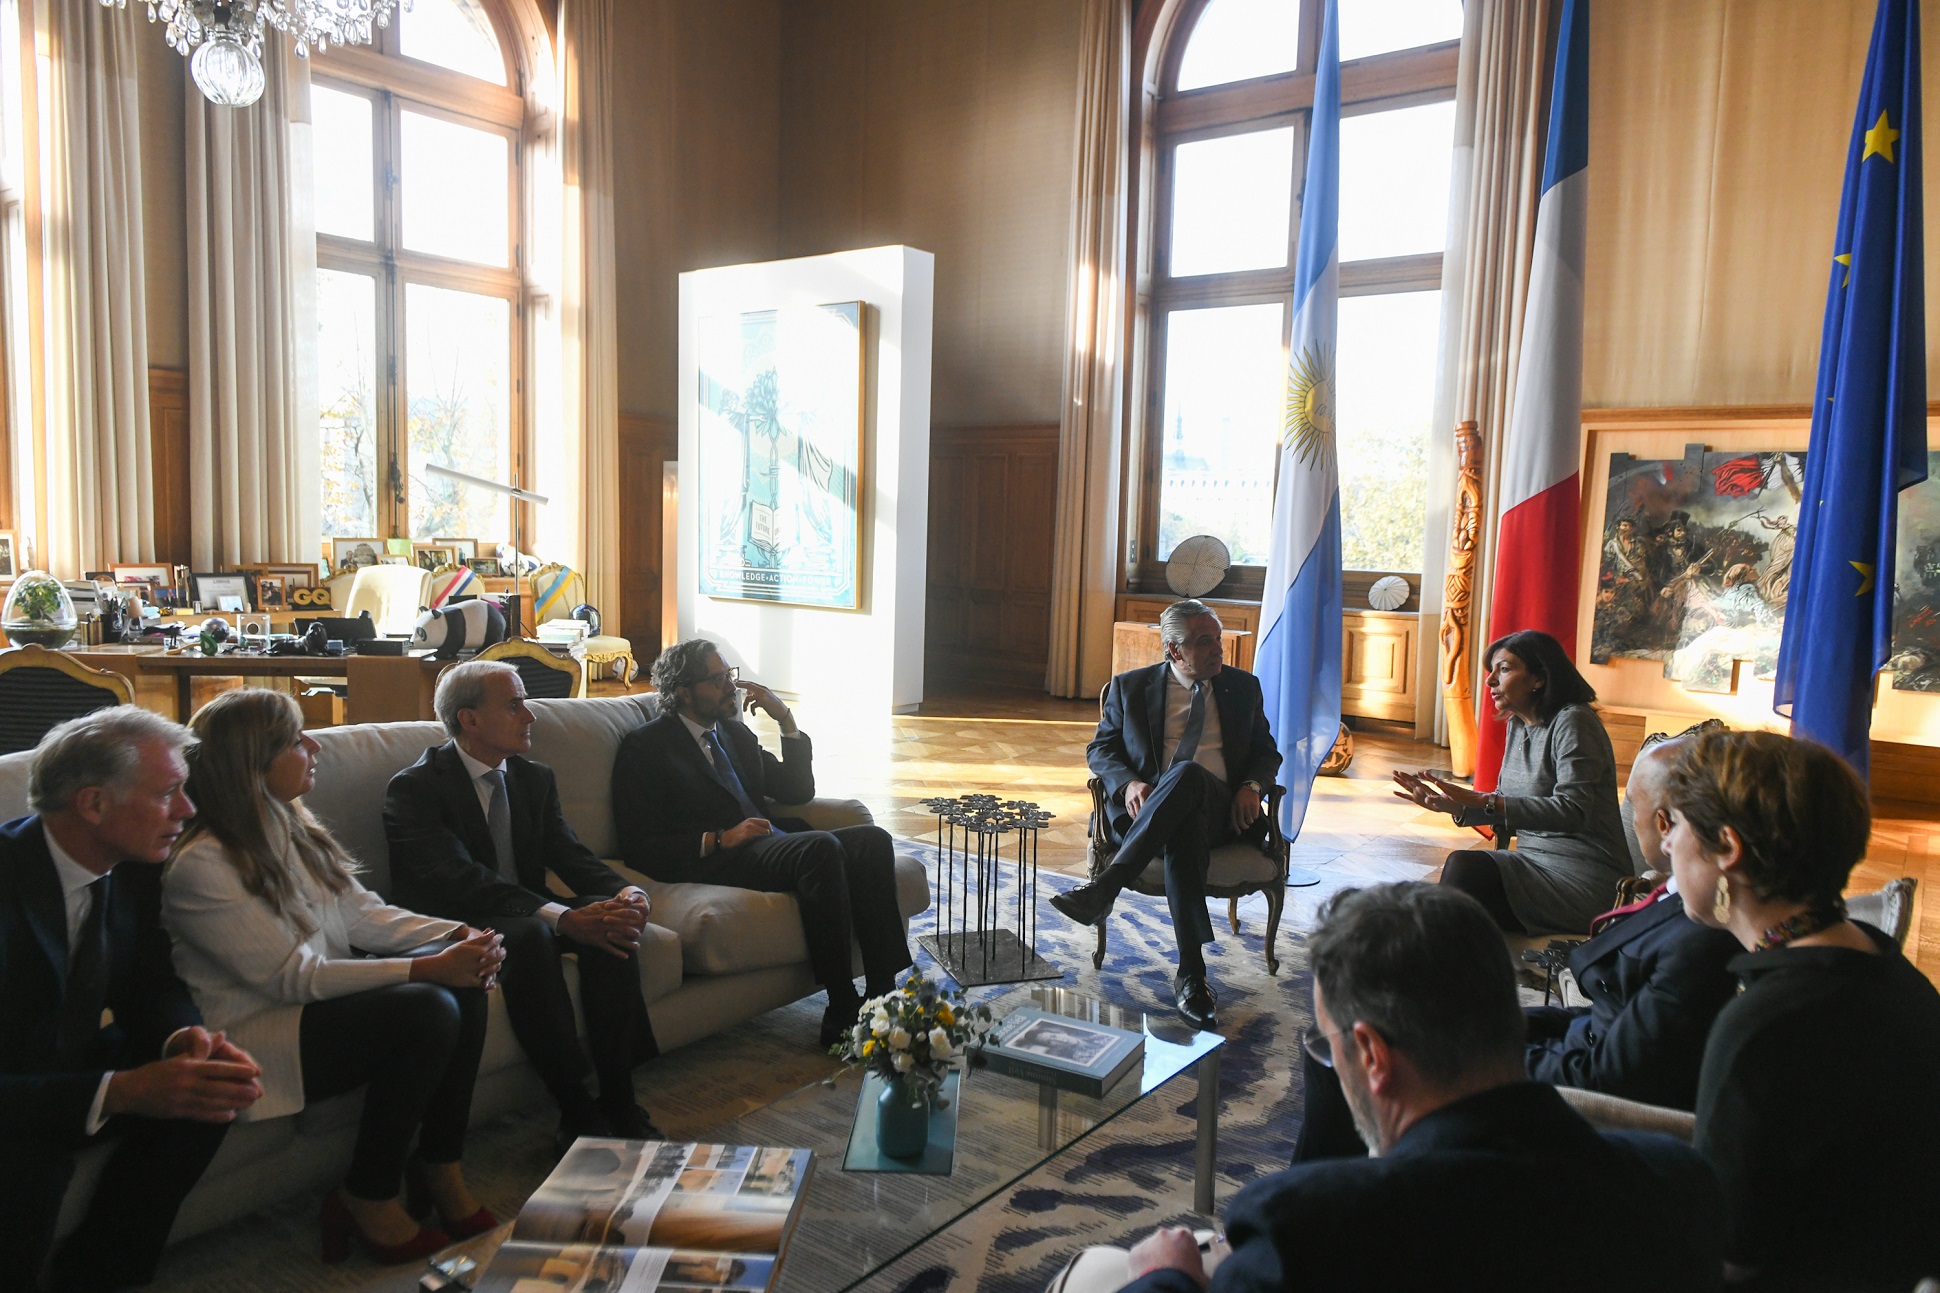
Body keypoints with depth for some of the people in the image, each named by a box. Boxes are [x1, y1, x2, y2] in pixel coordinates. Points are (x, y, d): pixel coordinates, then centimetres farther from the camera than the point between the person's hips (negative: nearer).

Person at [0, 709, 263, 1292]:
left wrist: (184, 1038, -18)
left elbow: (151, 982, 4)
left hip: (72, 1063, 7)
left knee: (211, 1088, -13)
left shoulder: (132, 867, -7)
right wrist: (120, 1091, -40)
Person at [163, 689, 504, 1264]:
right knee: (429, 1010, -26)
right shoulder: (202, 865, -19)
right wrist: (426, 968, -26)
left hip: (323, 996, 8)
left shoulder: (289, 826, 7)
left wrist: (456, 935, -12)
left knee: (465, 987, -14)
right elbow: (294, 976, -21)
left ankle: (443, 1173, -6)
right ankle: (369, 1199, -9)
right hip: (254, 1034, -8)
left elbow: (363, 913, 6)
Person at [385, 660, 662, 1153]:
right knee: (529, 935, -37)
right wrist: (564, 918, -36)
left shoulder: (536, 779, 11)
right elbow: (460, 880, -24)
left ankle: (618, 1101, -23)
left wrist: (624, 892, -23)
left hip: (528, 920, 6)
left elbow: (570, 854, 1)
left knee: (611, 916, -23)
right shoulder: (415, 788, -11)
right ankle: (577, 1113, -32)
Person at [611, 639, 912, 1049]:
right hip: (713, 862, -7)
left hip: (774, 844, 7)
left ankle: (883, 993, -23)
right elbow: (640, 848, -5)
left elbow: (798, 792, 22)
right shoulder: (645, 746, 3)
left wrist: (787, 721, 10)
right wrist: (719, 839, -16)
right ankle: (842, 1013, -30)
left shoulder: (735, 732, 24)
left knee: (872, 840, -19)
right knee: (822, 847, -33)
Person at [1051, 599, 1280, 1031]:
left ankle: (1105, 885, -47)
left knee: (1187, 773, -38)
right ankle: (1191, 974, -44)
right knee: (1186, 827, -41)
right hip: (1148, 810, 0)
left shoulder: (1243, 686, 20)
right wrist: (1128, 783, -10)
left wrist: (1252, 786, -1)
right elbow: (1100, 749, 14)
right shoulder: (1131, 687, 15)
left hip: (1221, 810, 1)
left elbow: (1267, 751, 23)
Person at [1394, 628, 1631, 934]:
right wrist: (1450, 805, -2)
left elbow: (1572, 811, -23)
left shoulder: (1573, 722, -12)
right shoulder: (1517, 725, 13)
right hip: (1537, 864, 7)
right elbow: (1506, 811, 15)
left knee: (1465, 866, -25)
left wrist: (1483, 802, -28)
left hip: (1586, 880, -7)